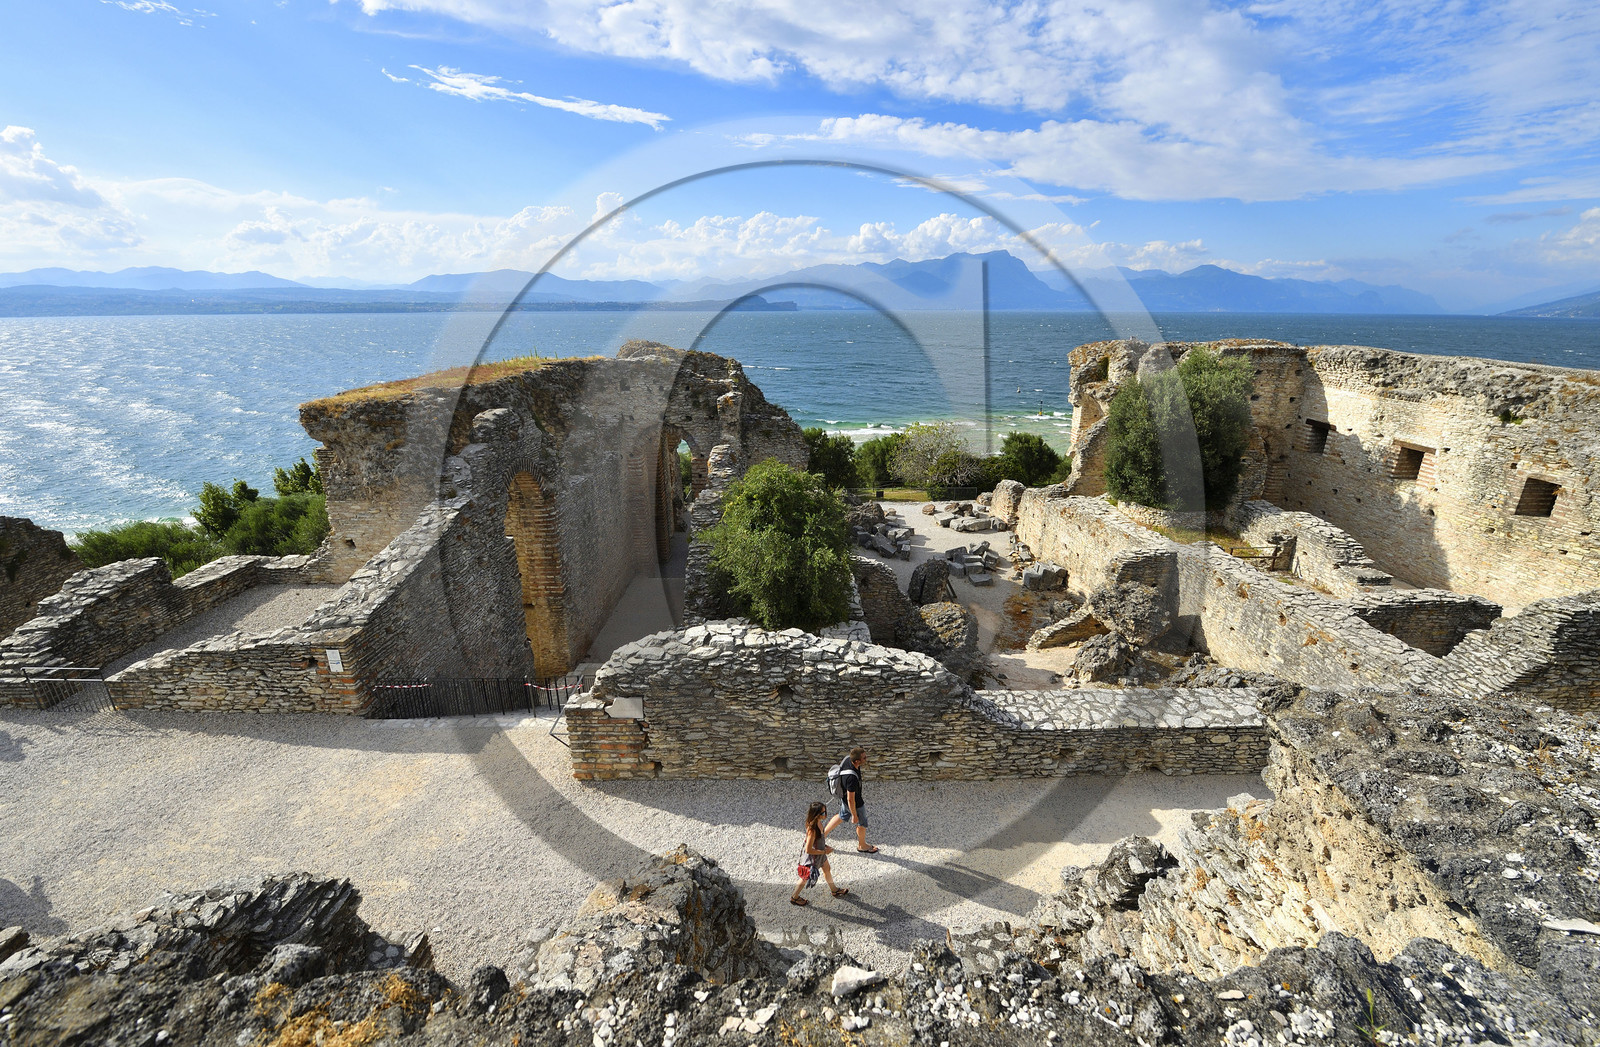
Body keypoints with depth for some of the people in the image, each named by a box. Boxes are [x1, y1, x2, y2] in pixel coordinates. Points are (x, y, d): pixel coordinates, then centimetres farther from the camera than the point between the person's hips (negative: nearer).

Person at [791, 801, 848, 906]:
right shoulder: (812, 830, -40)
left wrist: (825, 846, 1)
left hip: (820, 852, 8)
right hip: (812, 857, -8)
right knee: (806, 878, 16)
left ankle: (835, 890, 54)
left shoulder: (818, 822, -14)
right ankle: (794, 898, 40)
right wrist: (824, 852, -24)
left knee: (827, 870, 28)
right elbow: (808, 850, -33)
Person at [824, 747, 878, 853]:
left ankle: (822, 834, 43)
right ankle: (862, 846, 46)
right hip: (854, 803, -7)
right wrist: (854, 815, -16)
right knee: (862, 823, 20)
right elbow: (851, 799, -31)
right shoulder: (852, 778, -42)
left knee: (843, 816, 31)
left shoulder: (848, 759, -20)